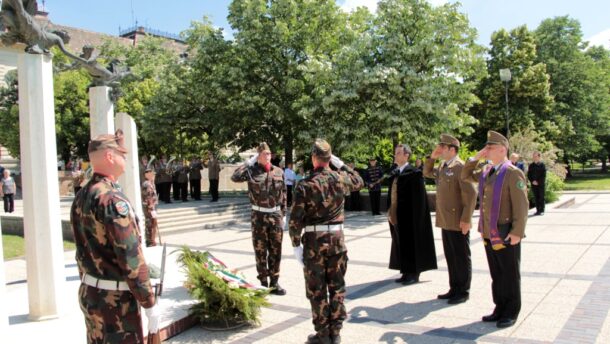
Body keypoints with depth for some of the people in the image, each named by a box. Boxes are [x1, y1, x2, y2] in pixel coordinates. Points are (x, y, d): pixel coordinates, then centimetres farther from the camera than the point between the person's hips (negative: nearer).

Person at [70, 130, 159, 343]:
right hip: (115, 298, -9)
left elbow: (83, 250, 14)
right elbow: (131, 258, -23)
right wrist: (149, 303, -17)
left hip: (89, 293, 9)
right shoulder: (113, 199, -21)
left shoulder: (81, 198, 6)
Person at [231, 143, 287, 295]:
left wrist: (283, 214, 9)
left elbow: (283, 195, 9)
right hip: (259, 216, -3)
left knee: (276, 251, 7)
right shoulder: (252, 170, -6)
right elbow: (235, 177, -23)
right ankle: (263, 283, 19)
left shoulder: (279, 171, 4)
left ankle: (274, 283, 19)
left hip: (276, 215, 3)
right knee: (260, 251, 6)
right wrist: (248, 163, -18)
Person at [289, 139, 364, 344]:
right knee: (337, 287, 13)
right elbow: (359, 182, 22)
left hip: (314, 241, -3)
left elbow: (295, 220, -13)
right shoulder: (340, 179, -2)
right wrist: (342, 165, 23)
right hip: (337, 238, 3)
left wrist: (296, 245, -4)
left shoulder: (305, 185, -12)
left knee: (317, 290, 9)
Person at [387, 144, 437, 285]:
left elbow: (418, 198, -15)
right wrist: (390, 212, 8)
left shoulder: (414, 173, -13)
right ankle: (406, 272, 24)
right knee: (401, 244, 13)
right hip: (397, 216, 8)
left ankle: (414, 274, 13)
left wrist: (414, 218, -17)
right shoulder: (394, 174, 11)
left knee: (411, 244, 2)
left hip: (409, 217, -8)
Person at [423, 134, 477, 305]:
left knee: (461, 258, 4)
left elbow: (471, 194, -20)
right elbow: (427, 173, 27)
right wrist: (432, 157, 9)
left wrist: (466, 220, -21)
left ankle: (463, 292, 14)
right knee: (450, 257, 15)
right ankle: (454, 289, 26)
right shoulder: (443, 166, 11)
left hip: (458, 222, -8)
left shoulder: (460, 167, -16)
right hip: (446, 221, 8)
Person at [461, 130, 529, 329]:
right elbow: (466, 176, 24)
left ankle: (511, 313, 17)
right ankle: (500, 308, 27)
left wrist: (517, 233, -20)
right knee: (496, 273, 15)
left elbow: (521, 206, -16)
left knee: (510, 274, 6)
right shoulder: (486, 171, 10)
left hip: (506, 235, -7)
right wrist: (475, 158, 10)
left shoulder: (513, 173, -13)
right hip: (488, 233, 7)